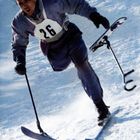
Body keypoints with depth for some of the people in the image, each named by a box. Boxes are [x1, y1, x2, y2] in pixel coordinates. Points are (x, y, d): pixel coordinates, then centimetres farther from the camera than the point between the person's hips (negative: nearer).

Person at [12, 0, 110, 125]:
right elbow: (18, 45, -3)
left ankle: (100, 103, -15)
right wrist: (20, 62, -19)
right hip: (53, 48, 4)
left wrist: (93, 15, -27)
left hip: (70, 36, -4)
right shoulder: (19, 22, -18)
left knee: (82, 64, -21)